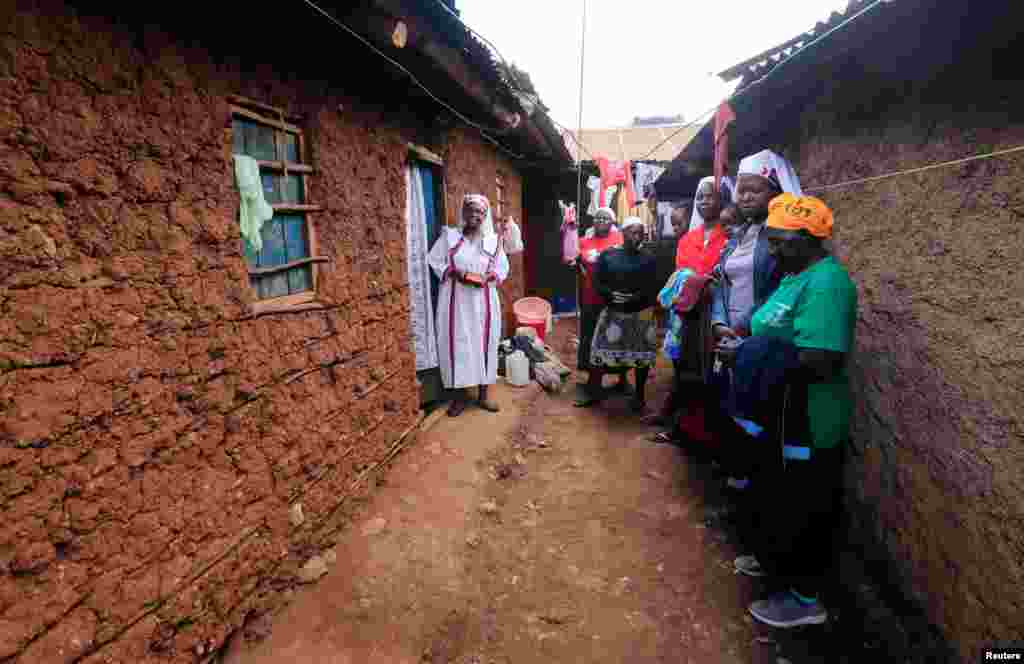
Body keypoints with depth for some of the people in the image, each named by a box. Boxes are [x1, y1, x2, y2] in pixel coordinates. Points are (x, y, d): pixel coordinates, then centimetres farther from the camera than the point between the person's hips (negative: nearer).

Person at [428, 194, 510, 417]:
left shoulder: (493, 240, 5)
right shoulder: (449, 235, 2)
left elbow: (503, 267, 9)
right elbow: (434, 260, 2)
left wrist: (488, 277, -10)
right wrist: (454, 273, -13)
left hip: (483, 301, 2)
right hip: (456, 300, -1)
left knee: (483, 342, 5)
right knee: (458, 343, 0)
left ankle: (483, 394, 18)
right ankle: (460, 394, 13)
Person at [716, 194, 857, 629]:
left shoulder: (826, 282, -24)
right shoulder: (800, 275, 9)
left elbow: (821, 362, -32)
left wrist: (746, 357, -24)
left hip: (807, 422, -10)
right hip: (782, 414, 10)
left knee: (802, 509, 8)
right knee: (776, 496, 25)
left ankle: (805, 598, 27)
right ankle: (774, 559, 46)